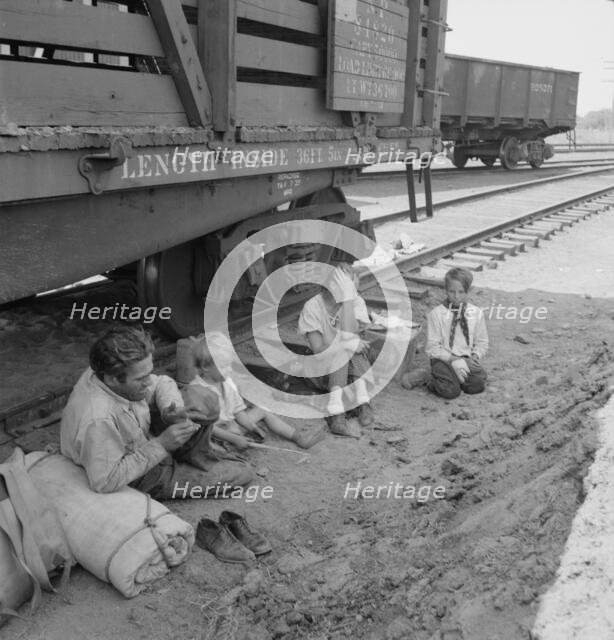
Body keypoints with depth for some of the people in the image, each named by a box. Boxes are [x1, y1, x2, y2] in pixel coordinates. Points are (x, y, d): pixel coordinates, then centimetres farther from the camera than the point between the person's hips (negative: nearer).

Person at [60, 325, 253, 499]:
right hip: (141, 482, -8)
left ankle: (195, 457, 11)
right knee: (242, 474, -6)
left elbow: (162, 383, 1)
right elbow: (104, 482, -34)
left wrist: (173, 411, -21)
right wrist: (160, 445, -32)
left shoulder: (110, 371, -16)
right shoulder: (98, 420, -40)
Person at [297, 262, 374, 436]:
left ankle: (364, 403, -32)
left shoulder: (355, 302, -9)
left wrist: (348, 296, -27)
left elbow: (349, 333, -26)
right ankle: (337, 415, -40)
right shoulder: (312, 307, -14)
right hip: (324, 371, -2)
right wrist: (350, 345, -28)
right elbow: (318, 350, -20)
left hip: (354, 370, 2)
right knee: (345, 347, -32)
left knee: (349, 341, -28)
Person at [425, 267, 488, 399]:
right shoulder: (436, 314, -5)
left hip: (467, 359, 3)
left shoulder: (476, 313, 4)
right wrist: (453, 359, -17)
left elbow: (482, 342, 11)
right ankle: (435, 379, 7)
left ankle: (457, 377, 7)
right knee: (450, 391, -25)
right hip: (444, 359, -3)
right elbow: (432, 347, -6)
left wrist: (475, 356, -10)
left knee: (477, 385, -23)